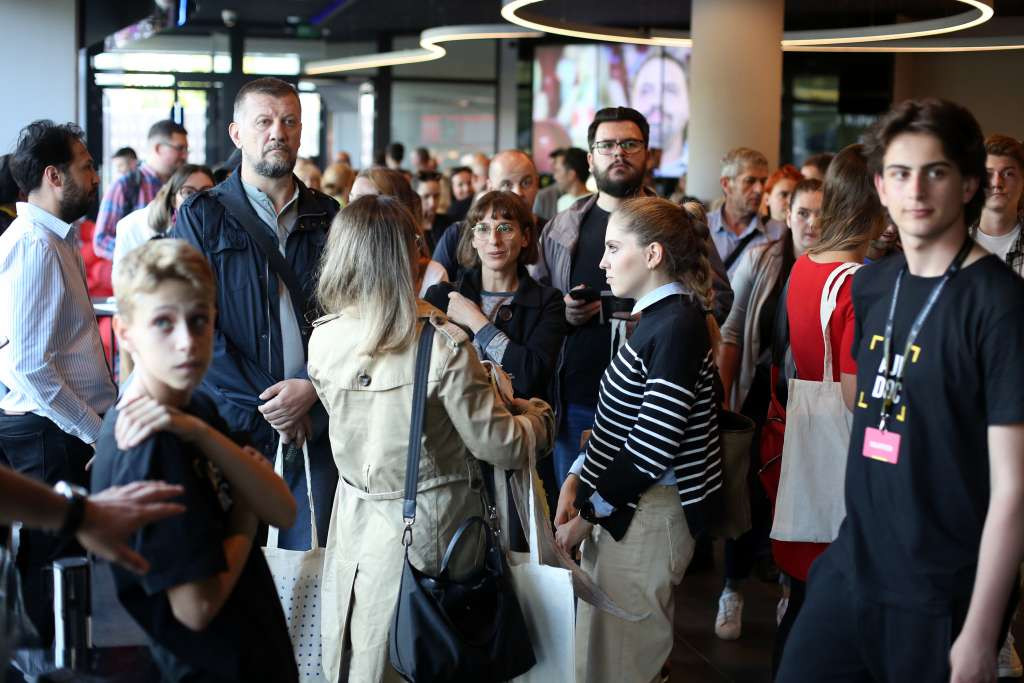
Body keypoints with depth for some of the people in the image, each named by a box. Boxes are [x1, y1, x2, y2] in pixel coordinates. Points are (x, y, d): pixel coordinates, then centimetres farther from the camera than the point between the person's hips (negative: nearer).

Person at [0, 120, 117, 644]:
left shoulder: (58, 240, 15)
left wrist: (99, 419, 14)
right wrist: (94, 430, -16)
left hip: (69, 431, 9)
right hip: (48, 437, -9)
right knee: (51, 575, -3)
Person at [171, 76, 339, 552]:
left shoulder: (327, 218, 11)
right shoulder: (201, 217, 0)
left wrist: (313, 389, -11)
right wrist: (265, 408, -12)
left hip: (315, 423, 3)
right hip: (229, 425, -3)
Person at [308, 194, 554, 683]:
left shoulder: (322, 340, -8)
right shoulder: (443, 345, -21)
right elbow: (500, 448, -16)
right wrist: (536, 417, 6)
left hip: (358, 523, 4)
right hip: (429, 527, -3)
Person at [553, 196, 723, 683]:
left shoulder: (677, 328, -19)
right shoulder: (655, 317, 11)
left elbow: (652, 446, -22)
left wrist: (589, 512, -13)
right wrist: (579, 478, 3)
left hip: (649, 515, -10)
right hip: (624, 506, 10)